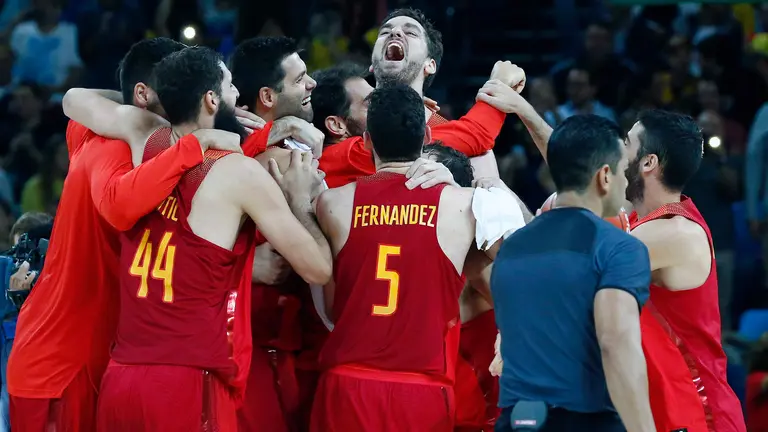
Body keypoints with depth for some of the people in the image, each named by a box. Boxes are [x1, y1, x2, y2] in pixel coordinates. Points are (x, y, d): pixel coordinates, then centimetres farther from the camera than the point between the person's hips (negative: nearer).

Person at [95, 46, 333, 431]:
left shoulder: (147, 148, 8)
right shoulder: (241, 174, -7)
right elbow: (318, 269, -3)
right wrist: (299, 197, 13)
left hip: (118, 380, 6)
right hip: (189, 386, -6)